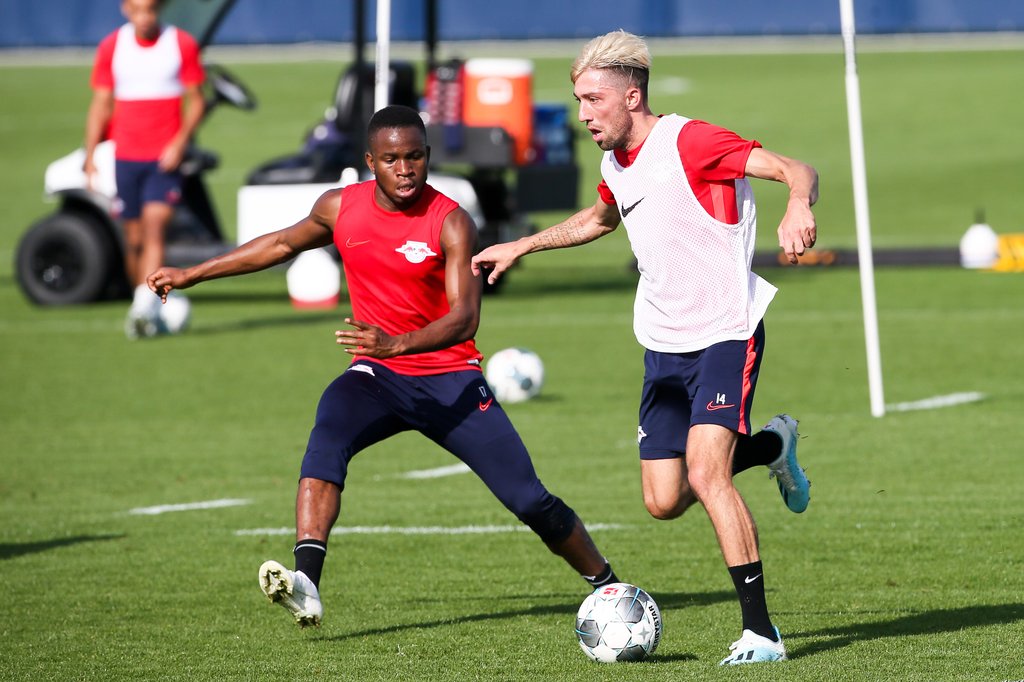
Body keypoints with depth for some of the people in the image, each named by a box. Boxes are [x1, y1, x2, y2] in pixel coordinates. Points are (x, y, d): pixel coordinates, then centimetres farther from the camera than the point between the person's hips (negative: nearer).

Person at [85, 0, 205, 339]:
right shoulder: (111, 47, 6)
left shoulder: (182, 45, 0)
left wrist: (180, 142, -13)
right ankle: (144, 308, 20)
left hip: (165, 158, -3)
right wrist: (90, 154, 2)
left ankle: (144, 308, -27)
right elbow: (101, 104, 10)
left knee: (154, 225, -18)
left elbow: (196, 100, 1)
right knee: (134, 239, 6)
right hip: (126, 156, 3)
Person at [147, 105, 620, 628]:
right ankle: (305, 584, -43)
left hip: (450, 379, -2)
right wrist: (191, 275, 22)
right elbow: (283, 244, 19)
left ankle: (606, 584, 19)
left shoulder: (450, 223, -15)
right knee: (327, 440, -31)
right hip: (376, 375, 3)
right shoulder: (341, 208, -1)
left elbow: (464, 319, -25)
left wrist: (396, 342, -42)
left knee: (529, 500, -6)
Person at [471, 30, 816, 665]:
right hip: (664, 345, 8)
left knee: (706, 472, -24)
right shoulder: (616, 164, 8)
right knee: (664, 500, 3)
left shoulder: (689, 142, -17)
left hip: (725, 333, -8)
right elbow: (601, 219, 33)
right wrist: (522, 246, 31)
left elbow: (796, 170, -24)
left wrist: (799, 206, -46)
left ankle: (761, 632, -19)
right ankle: (771, 445, 32)